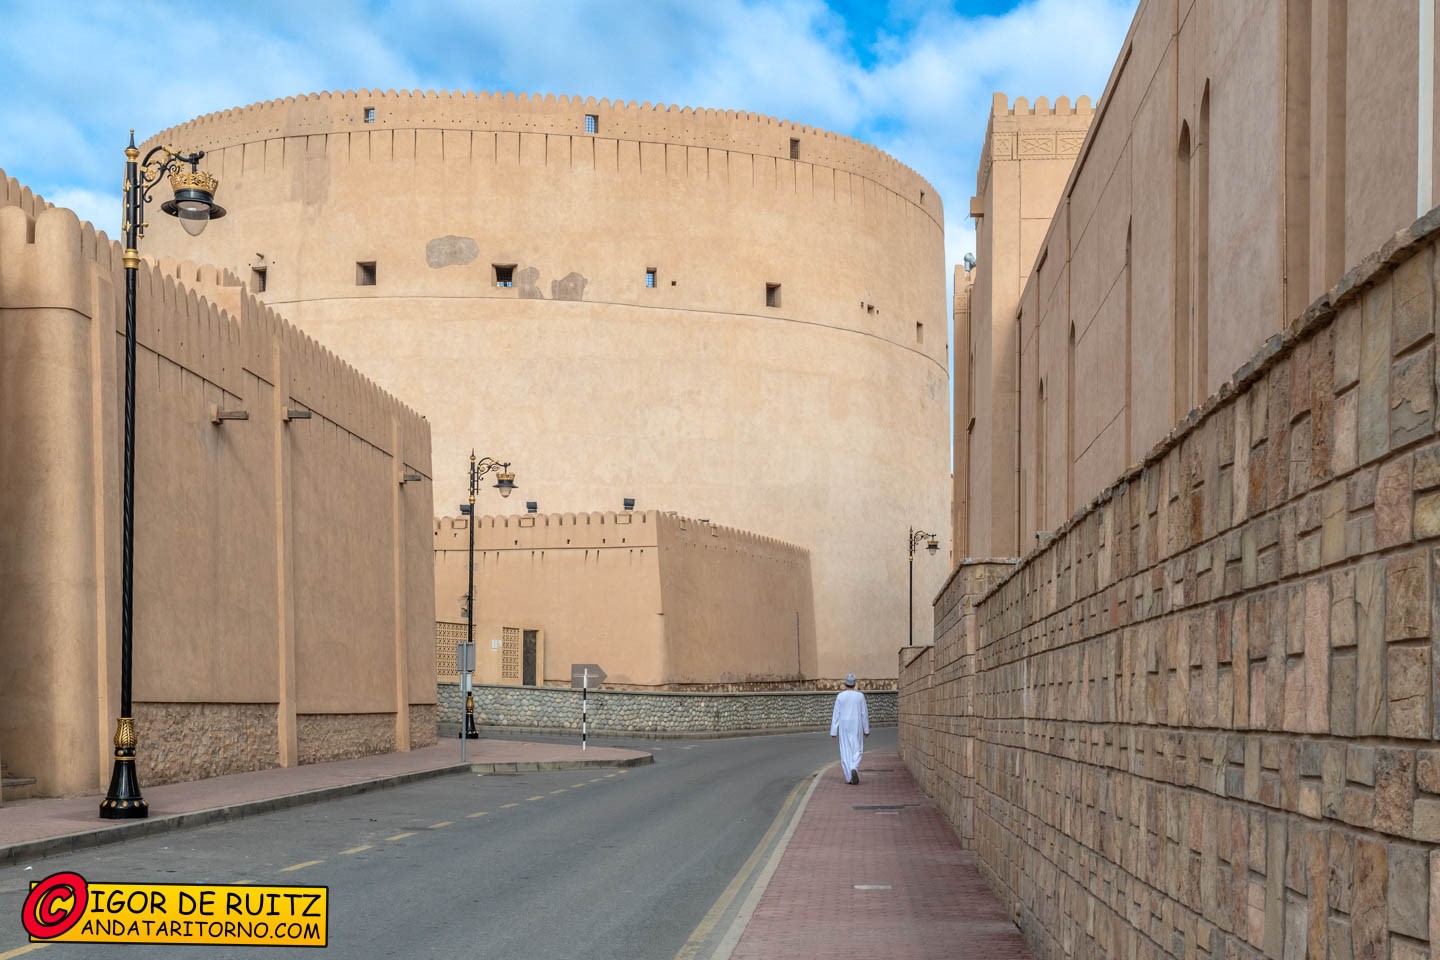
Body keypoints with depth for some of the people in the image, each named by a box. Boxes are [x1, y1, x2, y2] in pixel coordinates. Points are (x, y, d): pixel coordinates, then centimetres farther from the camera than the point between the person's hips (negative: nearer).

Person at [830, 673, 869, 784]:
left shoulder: (840, 696, -4)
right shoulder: (860, 696, -3)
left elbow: (836, 714, -4)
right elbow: (864, 713, -1)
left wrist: (833, 731, -1)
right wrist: (866, 729, 7)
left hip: (844, 726, 0)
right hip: (856, 726, 0)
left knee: (845, 751, 7)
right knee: (857, 750, 7)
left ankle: (849, 777, 5)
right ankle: (854, 769, -21)